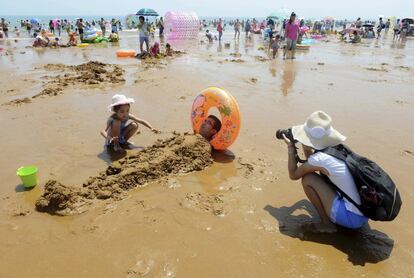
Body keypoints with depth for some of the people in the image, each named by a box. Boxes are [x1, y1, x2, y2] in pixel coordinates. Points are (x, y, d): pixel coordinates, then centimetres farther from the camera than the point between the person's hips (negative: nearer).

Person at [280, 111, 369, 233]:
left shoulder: (320, 158, -19)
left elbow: (293, 175, -2)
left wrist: (290, 147, 5)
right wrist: (305, 146, 15)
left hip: (352, 218, -8)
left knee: (308, 179, -8)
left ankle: (327, 224, 3)